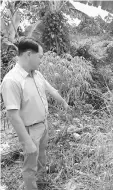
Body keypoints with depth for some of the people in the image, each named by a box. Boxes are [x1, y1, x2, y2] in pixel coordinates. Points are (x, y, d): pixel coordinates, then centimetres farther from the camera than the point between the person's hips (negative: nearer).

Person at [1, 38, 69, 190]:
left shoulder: (37, 73, -4)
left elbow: (50, 89, 13)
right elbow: (13, 115, -30)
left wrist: (63, 102, 28)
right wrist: (27, 141, -26)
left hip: (43, 123, 8)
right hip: (30, 130, -8)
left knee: (42, 149, 31)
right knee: (30, 166, 12)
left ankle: (43, 167, 58)